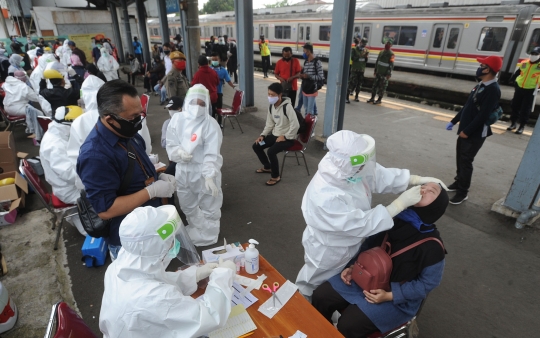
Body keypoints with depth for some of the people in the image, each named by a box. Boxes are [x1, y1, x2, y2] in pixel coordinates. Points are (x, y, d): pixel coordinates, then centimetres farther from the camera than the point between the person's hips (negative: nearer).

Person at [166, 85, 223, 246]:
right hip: (183, 171, 6)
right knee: (188, 206, 25)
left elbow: (212, 154, -23)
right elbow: (171, 145, 0)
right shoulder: (177, 120, -4)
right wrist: (179, 152, -22)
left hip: (204, 172, -5)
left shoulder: (210, 124, -17)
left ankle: (208, 238, 33)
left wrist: (209, 176, -33)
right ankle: (196, 231, 52)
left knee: (209, 208, 8)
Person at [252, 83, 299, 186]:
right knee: (256, 146, 2)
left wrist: (285, 137, -21)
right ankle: (268, 167, 24)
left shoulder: (287, 106, -22)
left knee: (271, 151, -29)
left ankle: (276, 177, -7)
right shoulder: (271, 106, 3)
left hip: (287, 138, -8)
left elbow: (295, 125, -25)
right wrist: (262, 135, -1)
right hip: (275, 135, 8)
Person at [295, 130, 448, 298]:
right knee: (319, 290, 25)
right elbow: (363, 224, -35)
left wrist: (418, 179, -14)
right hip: (328, 252, -6)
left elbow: (380, 175, -7)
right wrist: (401, 202, -33)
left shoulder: (347, 168, -23)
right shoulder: (326, 198, -44)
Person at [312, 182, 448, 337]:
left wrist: (390, 296, -18)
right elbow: (369, 244, 6)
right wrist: (353, 266, -3)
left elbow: (428, 283, -12)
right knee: (320, 296, -5)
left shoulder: (432, 245, -22)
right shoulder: (394, 218, -7)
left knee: (348, 325, -19)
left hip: (397, 298, -5)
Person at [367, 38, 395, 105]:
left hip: (384, 74, -7)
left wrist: (389, 74, -18)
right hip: (378, 73, 7)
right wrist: (375, 70, 17)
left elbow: (391, 65, -13)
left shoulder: (391, 54, -10)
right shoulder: (381, 52, 12)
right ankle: (372, 98, 19)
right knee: (375, 85, 10)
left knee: (382, 87, -1)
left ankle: (379, 100, 7)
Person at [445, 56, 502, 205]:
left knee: (465, 161, -4)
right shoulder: (481, 85, 12)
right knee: (460, 157, 17)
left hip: (476, 133, -9)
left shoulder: (493, 89, -19)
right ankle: (458, 181, 34)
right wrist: (454, 121, 17)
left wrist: (467, 131, -20)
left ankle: (463, 192, 8)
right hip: (465, 129, 9)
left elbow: (483, 115, -23)